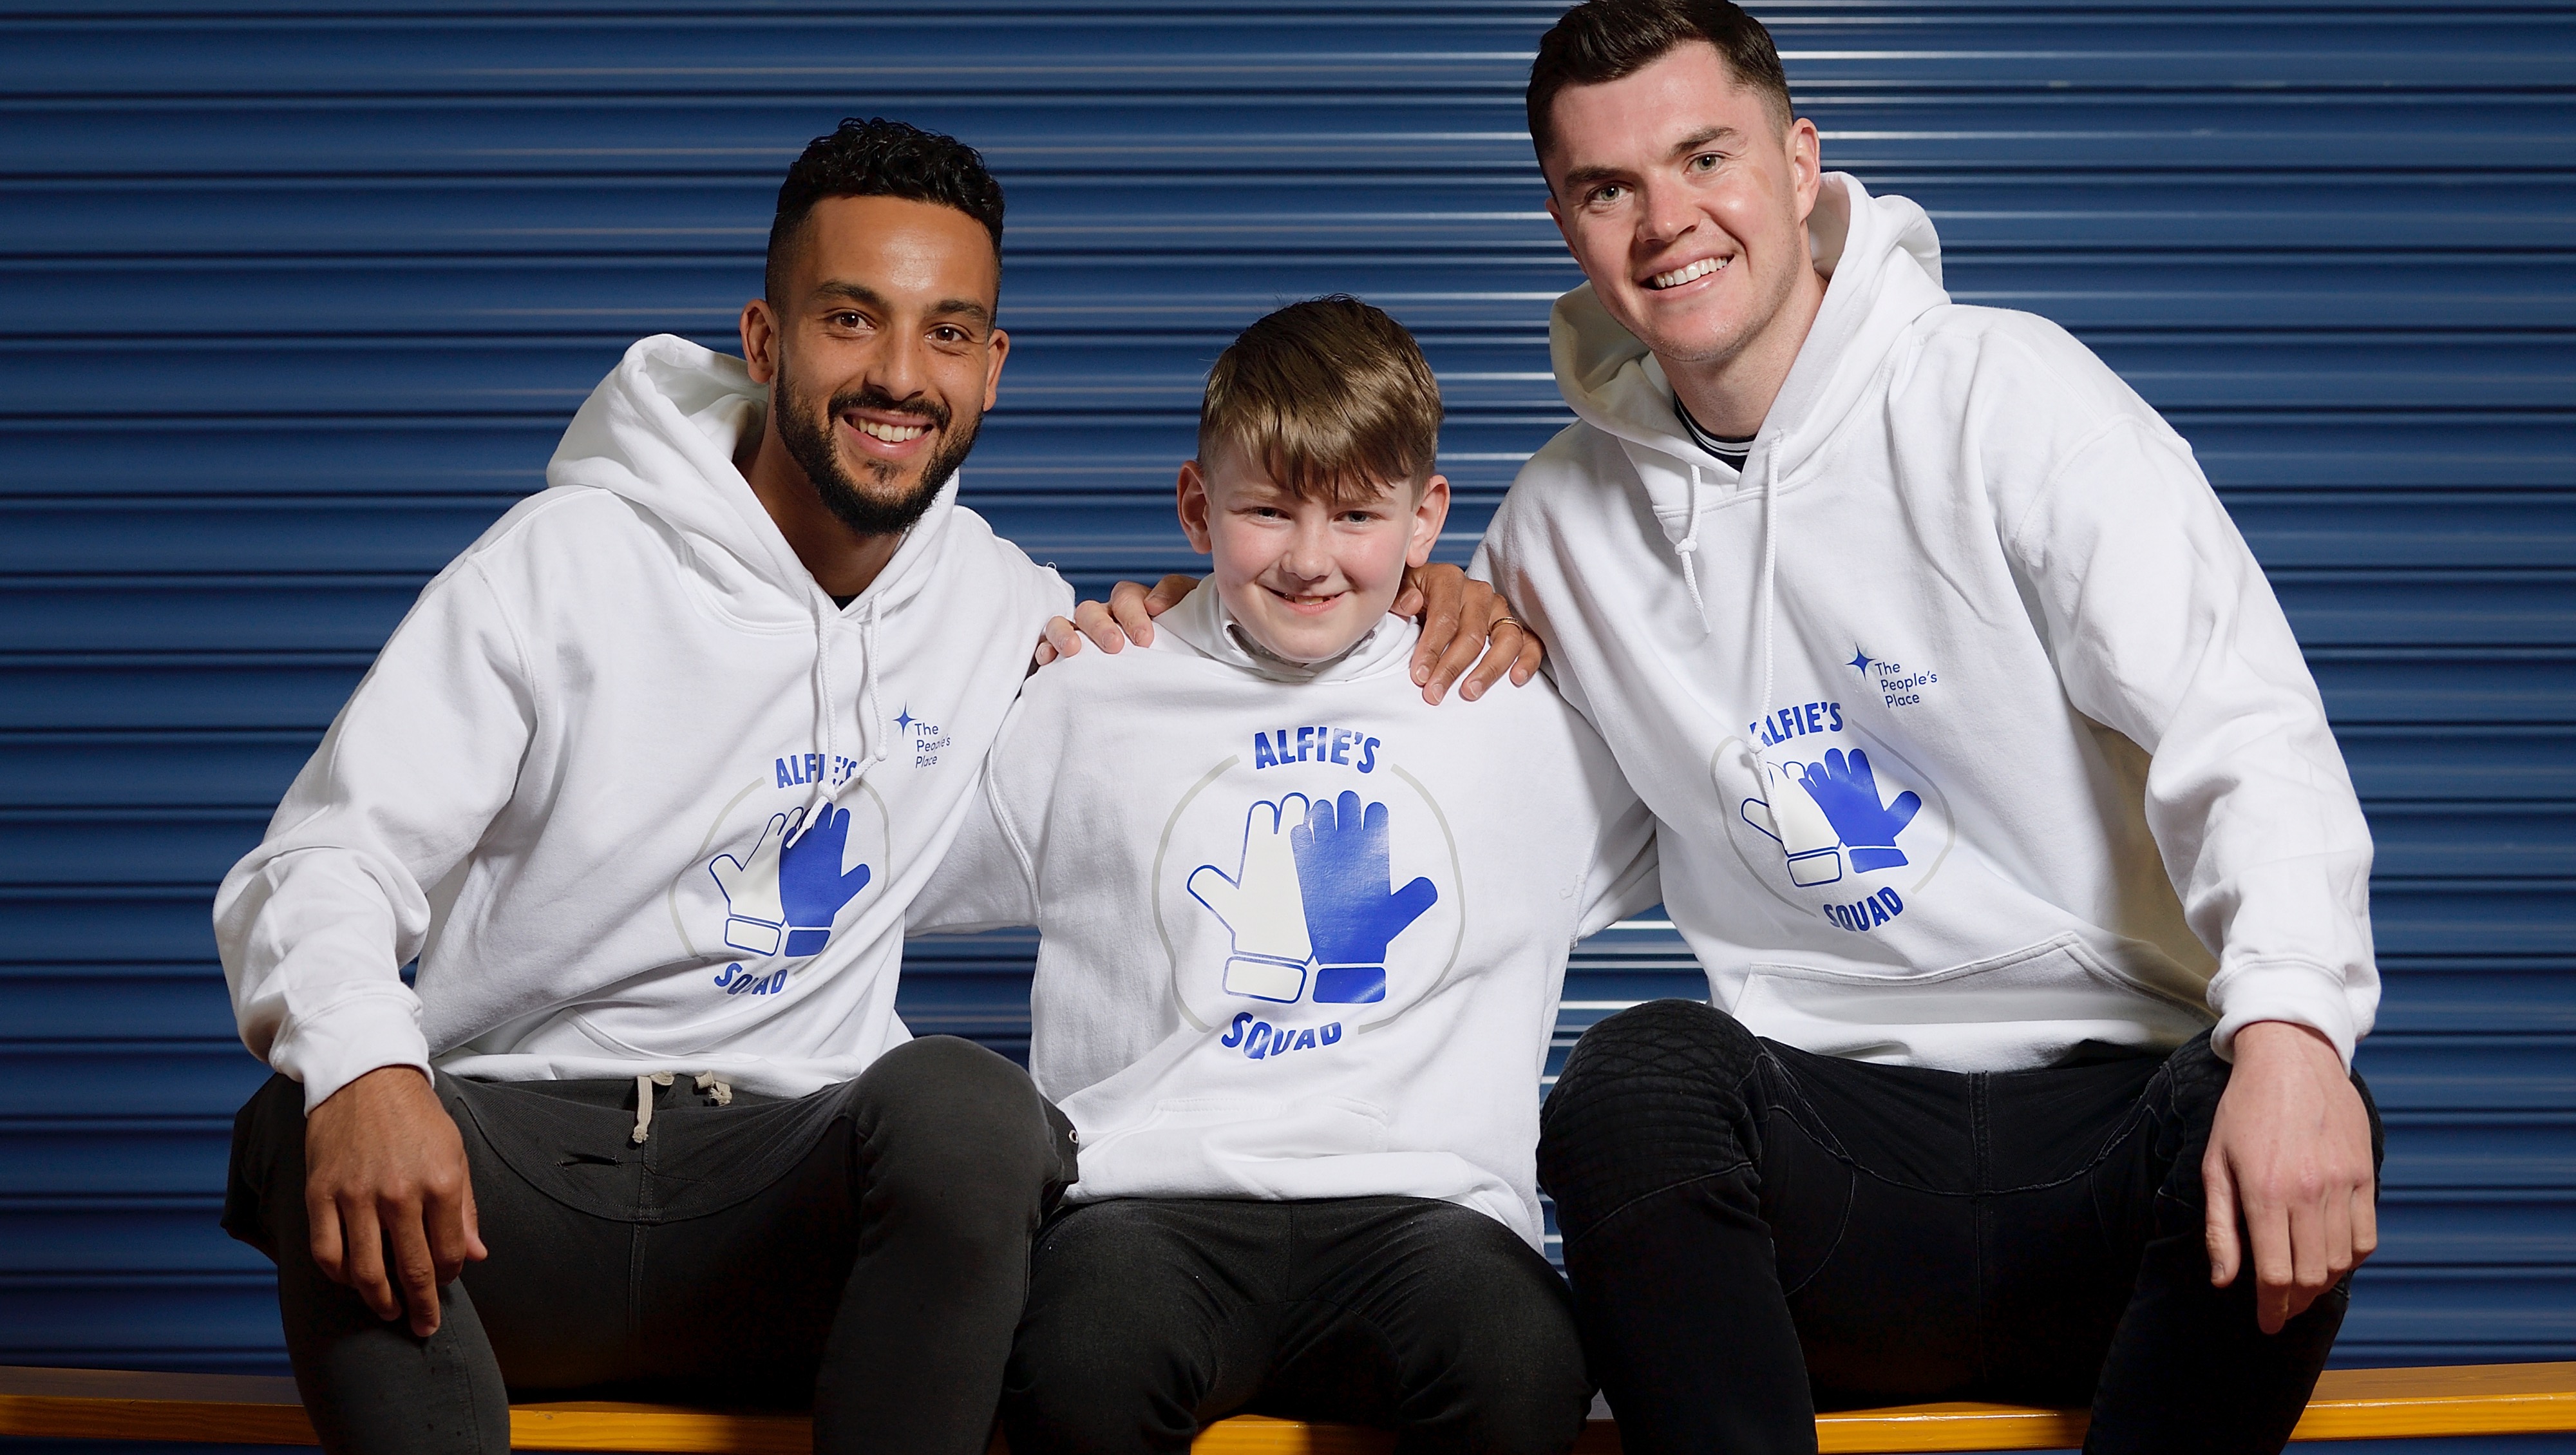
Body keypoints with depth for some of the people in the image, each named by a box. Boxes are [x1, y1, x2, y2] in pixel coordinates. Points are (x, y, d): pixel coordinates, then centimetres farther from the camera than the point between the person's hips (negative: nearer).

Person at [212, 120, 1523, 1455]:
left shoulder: (994, 600, 12)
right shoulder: (566, 564, -3)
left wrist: (1402, 589, 8)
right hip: (520, 1145, -2)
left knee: (961, 1104, -31)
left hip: (788, 1194, 2)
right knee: (319, 1140, -35)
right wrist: (360, 1066, -32)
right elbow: (314, 870, -8)